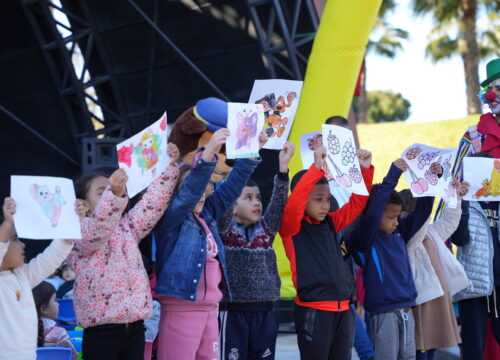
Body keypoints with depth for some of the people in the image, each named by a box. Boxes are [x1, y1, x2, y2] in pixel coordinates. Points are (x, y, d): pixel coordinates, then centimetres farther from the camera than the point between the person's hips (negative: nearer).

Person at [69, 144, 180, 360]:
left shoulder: (127, 227, 18)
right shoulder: (78, 231, -4)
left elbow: (152, 202, 14)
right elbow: (98, 228, -25)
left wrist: (170, 165, 5)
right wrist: (114, 193, -42)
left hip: (134, 324, 6)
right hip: (101, 329, -6)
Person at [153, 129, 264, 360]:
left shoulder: (207, 214, 13)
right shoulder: (169, 218, -7)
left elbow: (230, 188, 12)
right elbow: (189, 191, -22)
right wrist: (208, 153, -34)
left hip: (209, 308, 8)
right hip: (181, 308, -7)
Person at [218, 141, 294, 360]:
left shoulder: (265, 228, 10)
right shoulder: (225, 229, -3)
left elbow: (279, 203, -2)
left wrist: (283, 166, -14)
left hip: (264, 311, 5)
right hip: (233, 311, -5)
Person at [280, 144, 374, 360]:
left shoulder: (330, 223, 13)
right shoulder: (292, 226, -6)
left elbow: (356, 204, 16)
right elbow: (293, 204, -25)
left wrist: (365, 170, 2)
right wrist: (317, 168, -31)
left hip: (343, 308, 7)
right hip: (313, 310, -7)